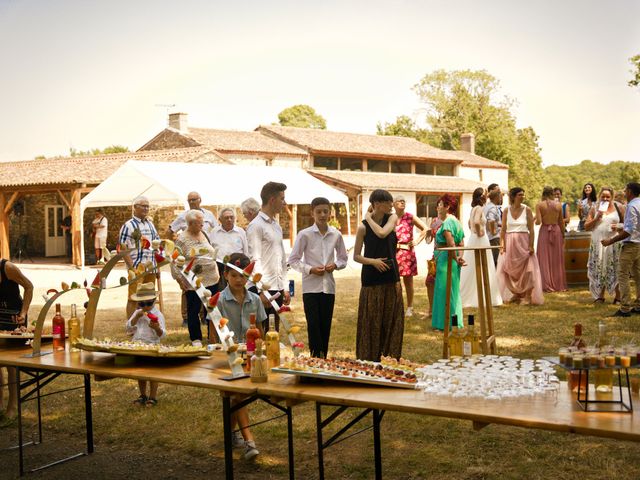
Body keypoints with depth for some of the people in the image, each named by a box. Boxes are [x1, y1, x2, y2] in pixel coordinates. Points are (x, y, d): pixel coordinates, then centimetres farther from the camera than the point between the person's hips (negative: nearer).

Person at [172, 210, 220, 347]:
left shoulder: (203, 235, 11)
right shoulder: (181, 239, -9)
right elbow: (174, 262, -9)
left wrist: (216, 272, 17)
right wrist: (180, 280, -11)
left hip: (211, 280, 6)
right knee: (194, 310, 4)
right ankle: (196, 339, 14)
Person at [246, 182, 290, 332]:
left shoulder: (276, 226, 17)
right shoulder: (256, 226, -8)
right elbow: (255, 260, -14)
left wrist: (285, 288, 15)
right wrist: (262, 290, -19)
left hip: (277, 288, 8)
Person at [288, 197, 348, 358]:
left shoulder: (336, 235, 4)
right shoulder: (305, 234, -5)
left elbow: (343, 258, 16)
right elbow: (293, 260, -1)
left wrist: (336, 265, -5)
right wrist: (310, 269, -14)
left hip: (328, 286, 3)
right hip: (311, 286, -3)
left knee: (325, 326, 7)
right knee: (313, 325, -6)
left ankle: (324, 358, 17)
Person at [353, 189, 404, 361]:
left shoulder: (392, 218, 3)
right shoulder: (363, 227, -5)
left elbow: (382, 233, -17)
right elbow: (356, 256, -1)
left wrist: (369, 218, -6)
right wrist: (372, 261, -17)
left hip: (391, 278, 3)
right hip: (371, 279, -3)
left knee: (392, 321, 5)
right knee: (371, 322, 0)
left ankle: (390, 358, 16)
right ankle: (369, 361, 10)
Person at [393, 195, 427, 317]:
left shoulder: (410, 217, 2)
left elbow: (425, 229, 4)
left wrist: (417, 241, -2)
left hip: (407, 252, -1)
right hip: (393, 252, 2)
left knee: (408, 281, 3)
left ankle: (409, 308, 13)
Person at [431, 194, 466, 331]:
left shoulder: (448, 221, -15)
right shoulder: (456, 221, 16)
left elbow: (450, 243, -24)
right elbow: (461, 243, 10)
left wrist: (456, 259, -16)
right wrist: (460, 256, -3)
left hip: (445, 259, -10)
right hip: (452, 260, 10)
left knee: (445, 291, -2)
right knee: (453, 291, 15)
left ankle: (445, 323, 4)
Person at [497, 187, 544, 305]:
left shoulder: (527, 210, -2)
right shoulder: (506, 210, 2)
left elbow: (531, 230, -4)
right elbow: (503, 229, 2)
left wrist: (531, 245, -11)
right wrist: (502, 244, -6)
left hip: (523, 242, -2)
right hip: (510, 242, 2)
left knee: (526, 269, -3)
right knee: (510, 270, 8)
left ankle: (527, 296, 4)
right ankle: (516, 293, 26)